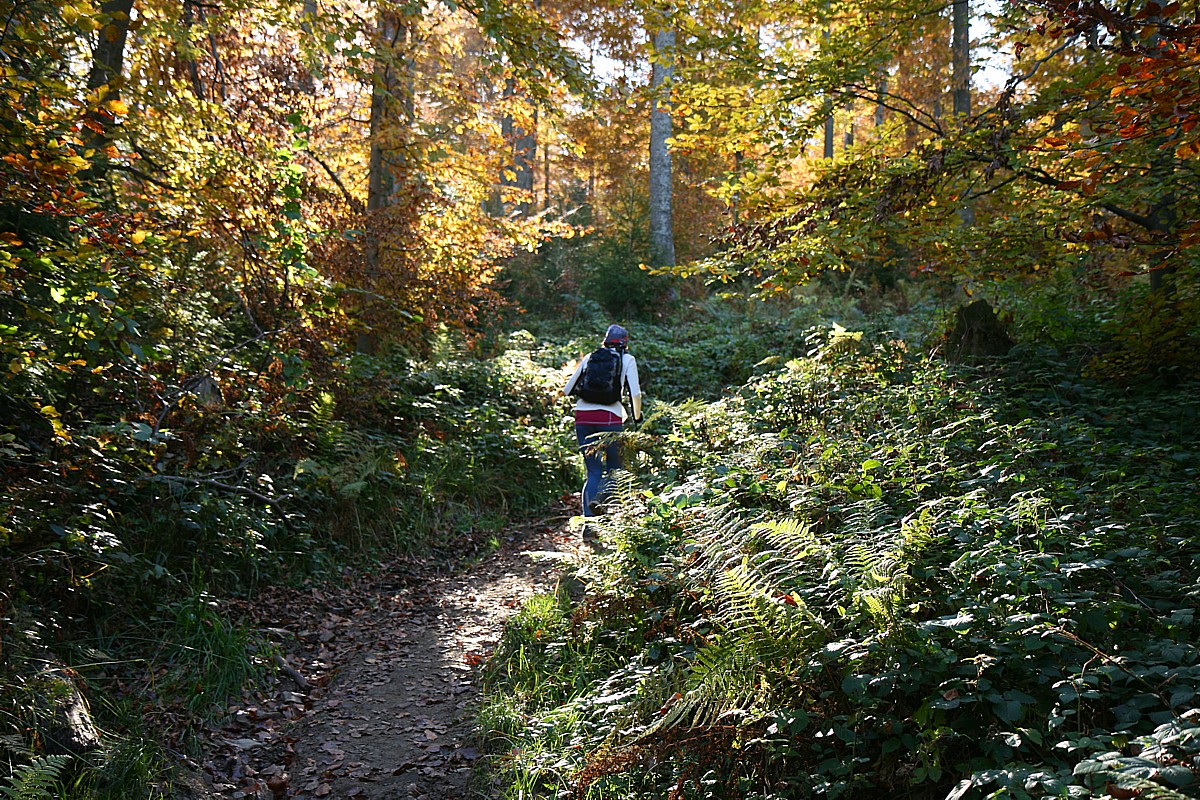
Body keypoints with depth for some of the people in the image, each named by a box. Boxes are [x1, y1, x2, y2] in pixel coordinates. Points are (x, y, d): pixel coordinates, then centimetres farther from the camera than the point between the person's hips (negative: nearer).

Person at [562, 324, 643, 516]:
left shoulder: (590, 357, 17)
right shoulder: (627, 359, 10)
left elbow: (567, 390, 17)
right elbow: (635, 394, -2)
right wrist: (637, 416, 15)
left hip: (583, 416, 3)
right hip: (610, 418, -3)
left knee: (593, 471, 12)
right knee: (614, 468, 12)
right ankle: (600, 497, -18)